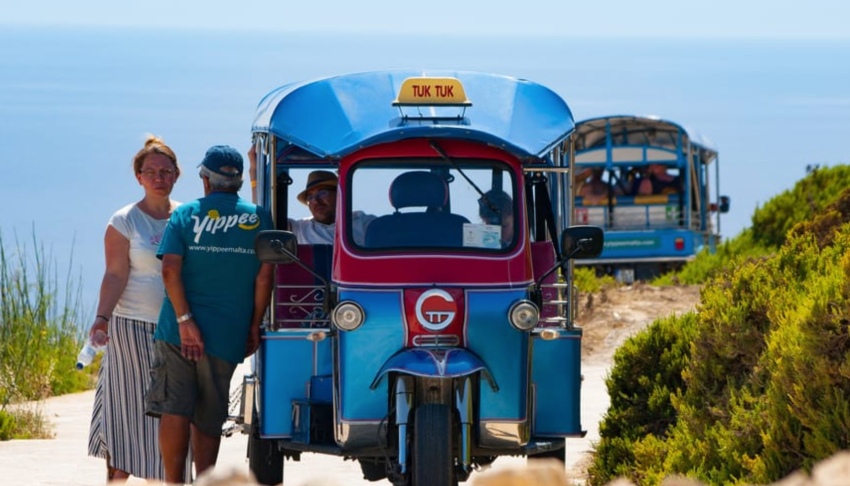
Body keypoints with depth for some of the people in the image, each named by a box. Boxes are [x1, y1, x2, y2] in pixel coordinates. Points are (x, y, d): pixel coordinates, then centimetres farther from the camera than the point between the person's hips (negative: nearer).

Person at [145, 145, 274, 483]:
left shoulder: (186, 215, 2)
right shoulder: (259, 218, 4)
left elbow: (170, 270, -10)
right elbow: (264, 277, -2)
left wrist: (184, 320, -11)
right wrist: (254, 326, 6)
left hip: (177, 330, -2)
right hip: (227, 335, 2)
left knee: (174, 410, -4)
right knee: (208, 418, 11)